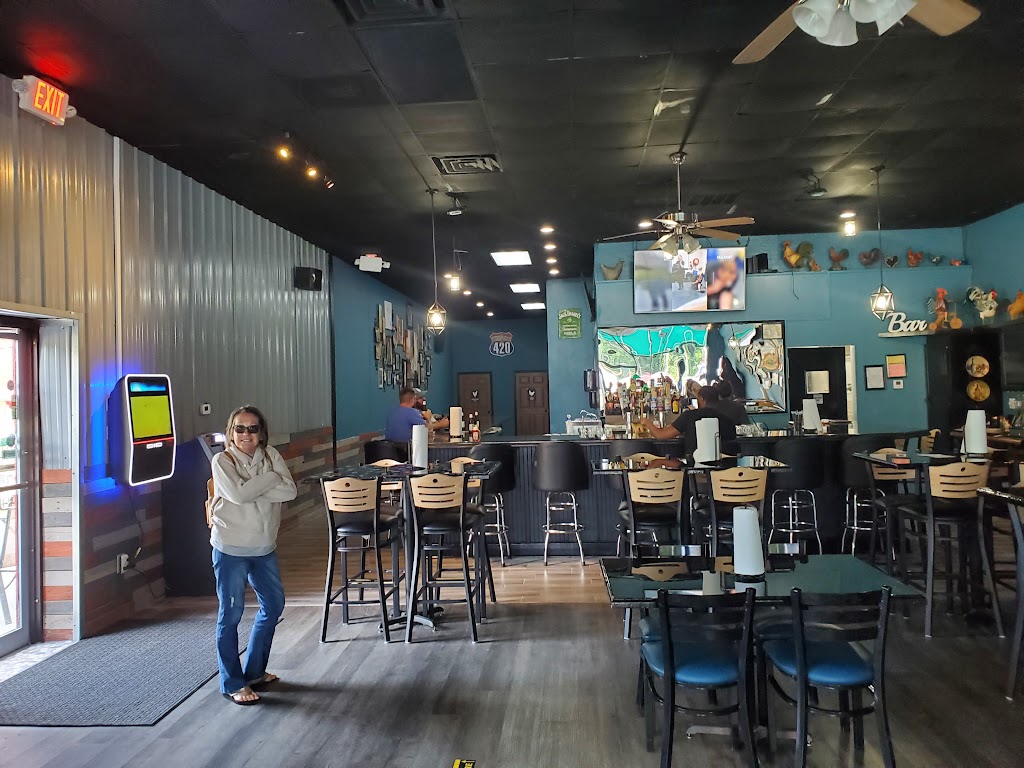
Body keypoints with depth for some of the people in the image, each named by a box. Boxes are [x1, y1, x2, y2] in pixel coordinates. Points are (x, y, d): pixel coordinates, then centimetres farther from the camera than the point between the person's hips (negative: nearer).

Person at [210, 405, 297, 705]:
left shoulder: (271, 455, 2)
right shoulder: (222, 460, -9)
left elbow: (289, 491, -9)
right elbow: (238, 494, -24)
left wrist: (254, 489, -18)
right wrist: (270, 479, -14)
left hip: (264, 547, 6)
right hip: (231, 548, -6)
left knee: (274, 605, 15)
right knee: (231, 615, 3)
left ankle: (254, 671, 33)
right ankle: (232, 683, 17)